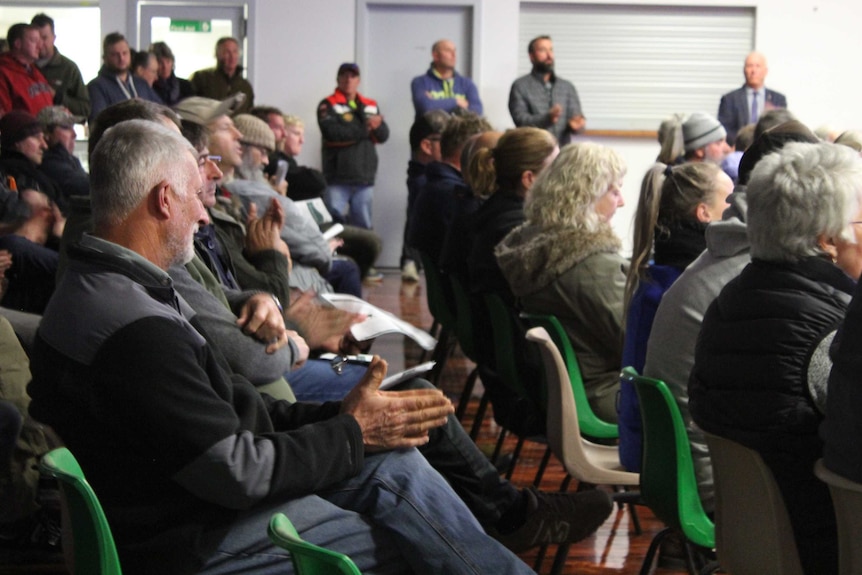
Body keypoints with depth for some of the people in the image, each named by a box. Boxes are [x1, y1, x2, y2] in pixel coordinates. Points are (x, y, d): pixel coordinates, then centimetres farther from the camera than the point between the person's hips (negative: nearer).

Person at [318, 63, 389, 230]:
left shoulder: (371, 106, 17)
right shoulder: (328, 105, 1)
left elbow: (384, 135, 8)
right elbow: (331, 132, -16)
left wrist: (375, 125, -16)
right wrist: (365, 129, -9)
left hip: (364, 178, 5)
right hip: (337, 179, -4)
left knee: (364, 226, 8)